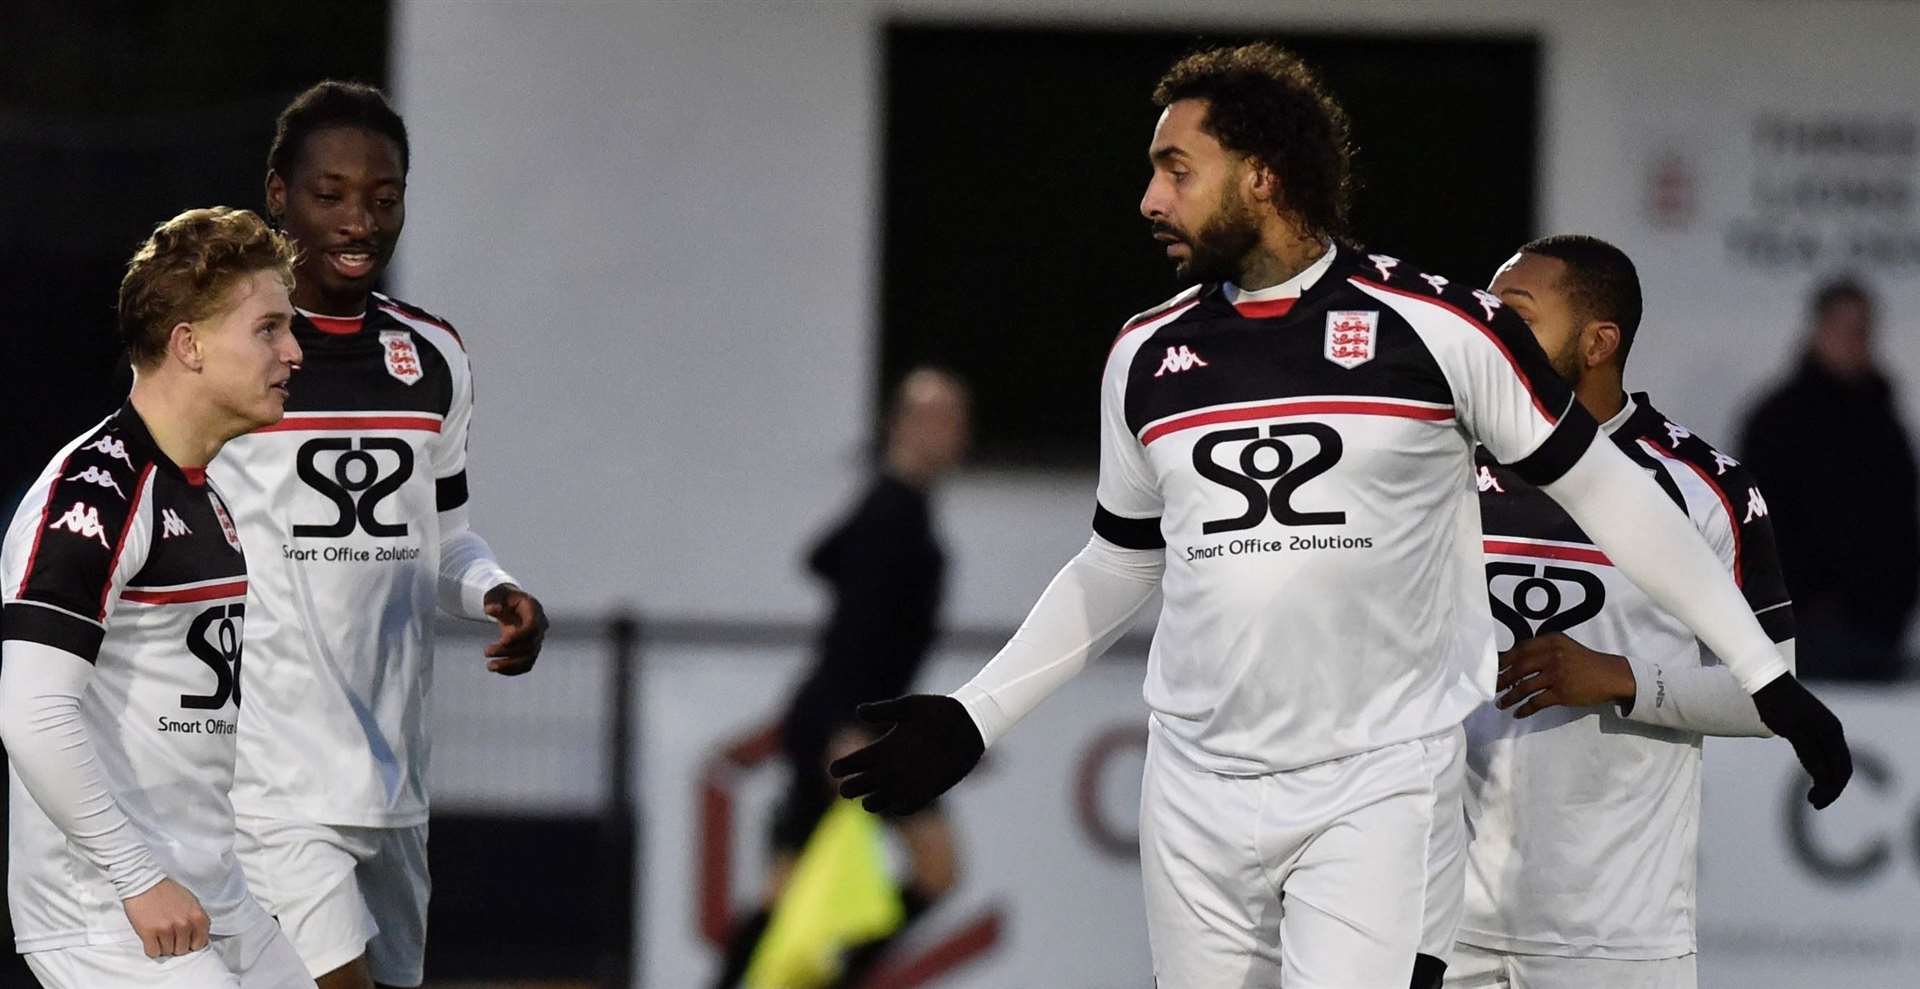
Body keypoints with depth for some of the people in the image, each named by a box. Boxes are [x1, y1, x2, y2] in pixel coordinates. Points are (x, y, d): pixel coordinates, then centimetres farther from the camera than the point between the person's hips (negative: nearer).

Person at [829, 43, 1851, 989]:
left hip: (1376, 786, -4)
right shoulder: (1146, 356, 7)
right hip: (1198, 787, 5)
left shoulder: (1436, 328, -7)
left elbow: (1606, 494, 0)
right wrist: (969, 720, 17)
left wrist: (1766, 677, 0)